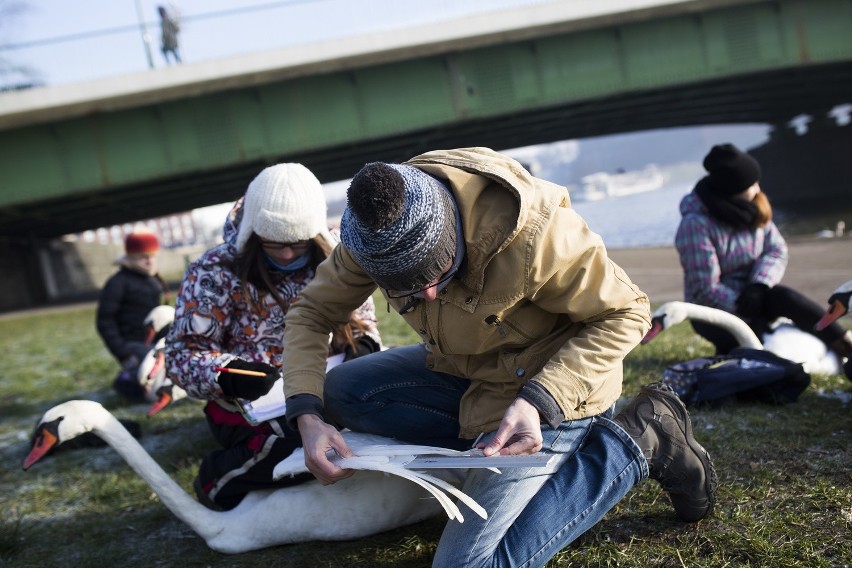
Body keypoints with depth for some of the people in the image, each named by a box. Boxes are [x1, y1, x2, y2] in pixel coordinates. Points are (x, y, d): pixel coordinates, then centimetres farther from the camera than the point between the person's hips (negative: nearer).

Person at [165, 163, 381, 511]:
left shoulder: (330, 260, -1)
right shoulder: (216, 273, -12)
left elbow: (360, 313, 13)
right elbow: (183, 353, -13)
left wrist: (363, 342, -10)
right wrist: (228, 374, -33)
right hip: (246, 404, -5)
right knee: (301, 449, -33)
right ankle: (219, 477, -2)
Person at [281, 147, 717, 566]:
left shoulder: (532, 233, -35)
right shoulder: (373, 231, -18)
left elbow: (624, 313, -21)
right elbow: (310, 313, -5)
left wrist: (539, 402, -33)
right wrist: (306, 415, -22)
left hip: (557, 382, -6)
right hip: (463, 372, 7)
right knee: (337, 393, -9)